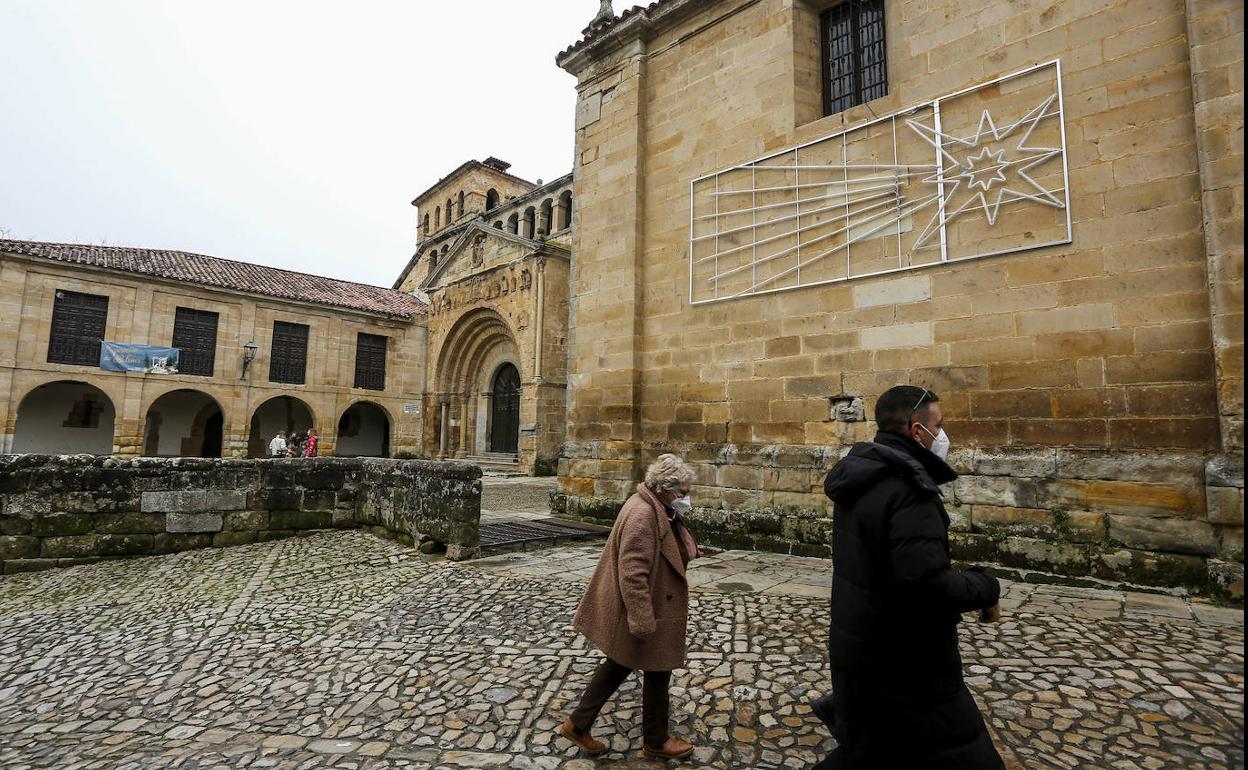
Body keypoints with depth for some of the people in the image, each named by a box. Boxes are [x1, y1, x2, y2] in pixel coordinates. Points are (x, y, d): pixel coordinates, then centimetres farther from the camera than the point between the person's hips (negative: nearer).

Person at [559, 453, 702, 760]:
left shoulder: (657, 508, 4)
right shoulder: (642, 515, -28)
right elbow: (632, 574, -30)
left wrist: (687, 550, 7)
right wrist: (643, 622, -27)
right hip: (648, 611, -10)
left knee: (619, 664, 20)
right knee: (657, 671, 11)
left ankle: (578, 724, 32)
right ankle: (655, 741, 33)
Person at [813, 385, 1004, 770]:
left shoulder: (859, 479, 6)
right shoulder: (909, 490, -24)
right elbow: (928, 585, -31)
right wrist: (986, 588, -14)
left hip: (858, 651, 9)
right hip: (905, 666, -9)